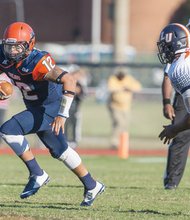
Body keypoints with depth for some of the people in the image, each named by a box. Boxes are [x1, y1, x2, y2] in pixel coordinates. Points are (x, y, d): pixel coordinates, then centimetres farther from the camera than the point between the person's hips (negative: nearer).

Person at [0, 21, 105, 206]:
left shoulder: (37, 63, -31)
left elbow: (69, 80, -38)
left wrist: (62, 115, -39)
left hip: (50, 109, -8)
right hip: (35, 107, 8)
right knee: (59, 150, 20)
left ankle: (37, 175, -9)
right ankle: (91, 186, 34)